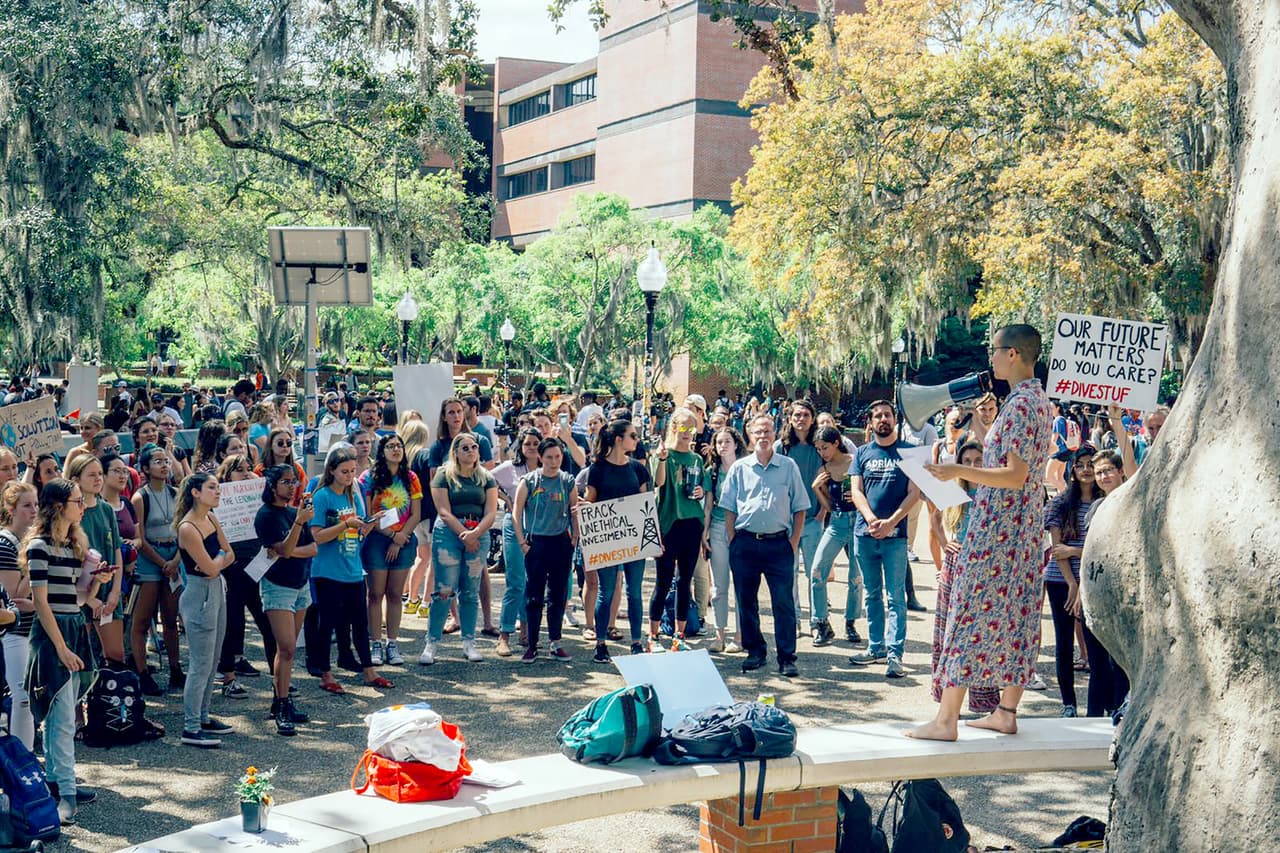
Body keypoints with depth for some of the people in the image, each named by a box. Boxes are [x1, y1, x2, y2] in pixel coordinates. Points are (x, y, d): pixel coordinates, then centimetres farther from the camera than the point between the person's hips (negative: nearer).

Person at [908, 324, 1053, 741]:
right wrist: (985, 425, 22)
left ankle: (946, 719, -6)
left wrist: (960, 471, -24)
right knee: (1014, 613, 12)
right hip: (1025, 525, 10)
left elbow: (1015, 476, -23)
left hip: (998, 525, -10)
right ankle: (1006, 712, 17)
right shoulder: (1038, 400, 14)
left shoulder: (1020, 404, -17)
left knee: (969, 612, -7)